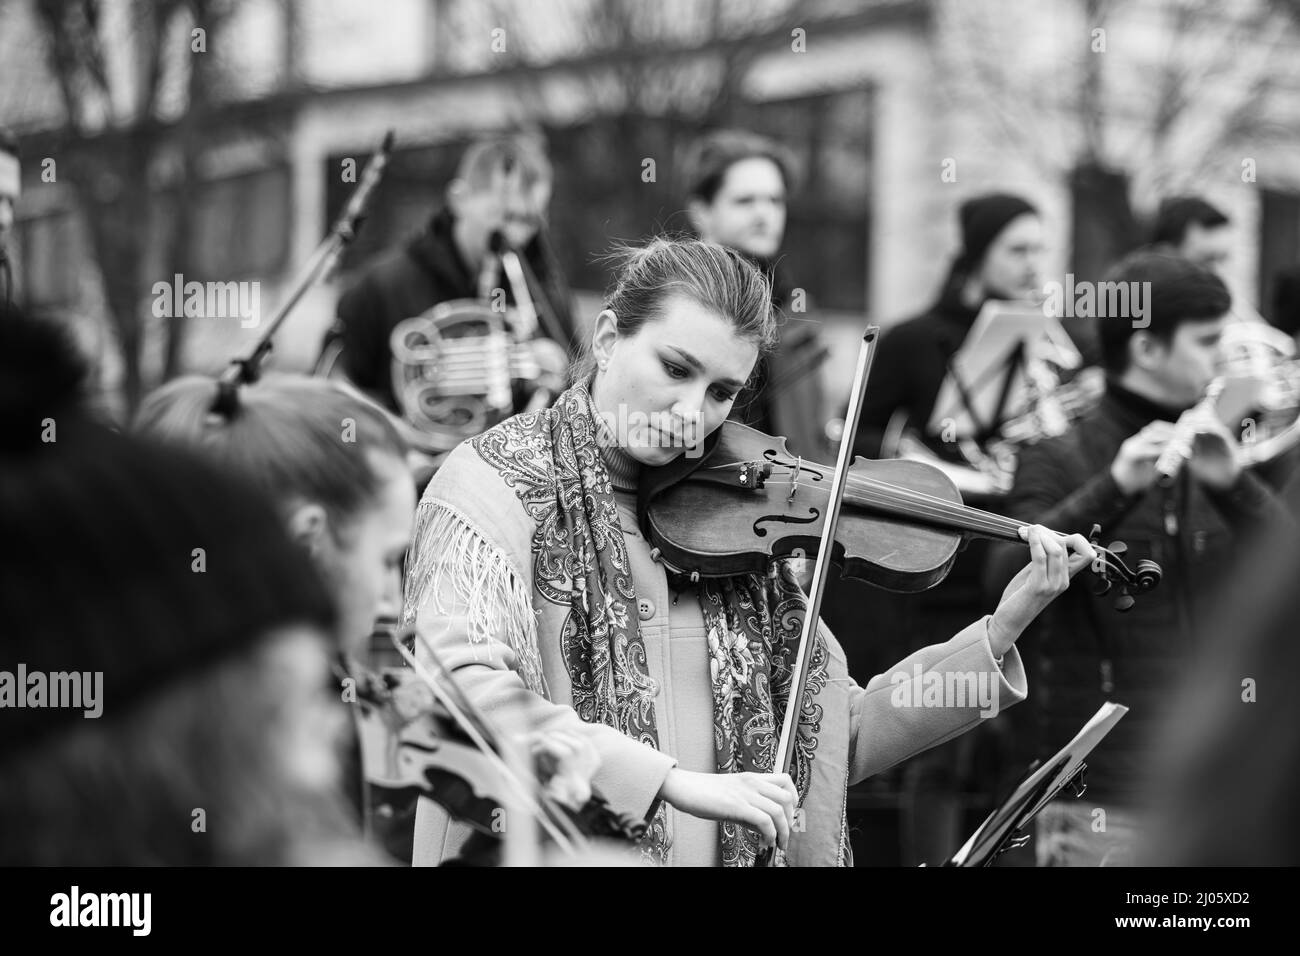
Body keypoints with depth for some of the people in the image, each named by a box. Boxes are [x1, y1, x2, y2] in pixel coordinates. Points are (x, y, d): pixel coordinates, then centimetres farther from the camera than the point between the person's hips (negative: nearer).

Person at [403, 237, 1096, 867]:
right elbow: (468, 701, -19)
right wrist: (675, 781, -24)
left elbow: (840, 742, 12)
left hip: (726, 849, 3)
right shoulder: (492, 485, -3)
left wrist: (1001, 632, 3)